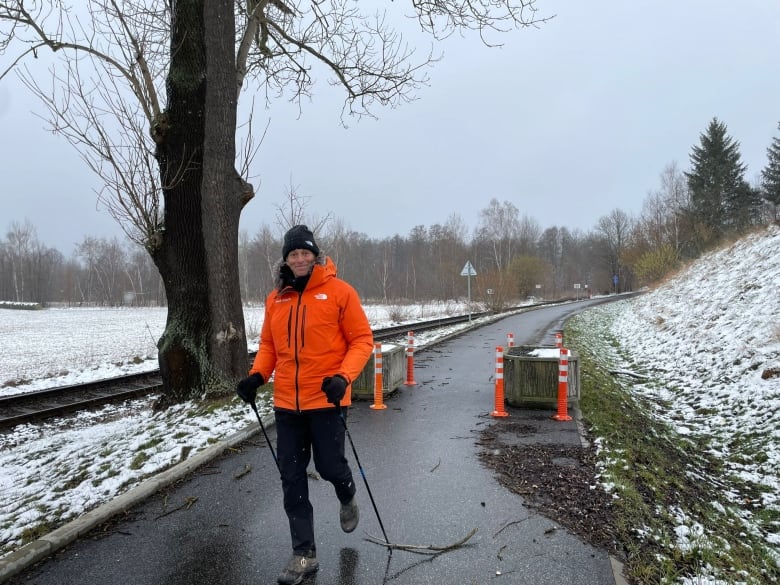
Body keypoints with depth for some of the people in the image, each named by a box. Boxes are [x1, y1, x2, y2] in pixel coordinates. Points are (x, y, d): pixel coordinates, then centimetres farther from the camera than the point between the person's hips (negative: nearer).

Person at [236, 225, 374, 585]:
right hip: (287, 402, 5)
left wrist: (344, 376, -21)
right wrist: (257, 376, -2)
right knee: (292, 478, 7)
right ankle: (304, 554, 20)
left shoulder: (339, 291, -7)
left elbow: (362, 340, -7)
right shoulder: (276, 299, 7)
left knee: (329, 466, 3)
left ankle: (348, 499, 40)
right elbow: (269, 345, 15)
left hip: (326, 399, -4)